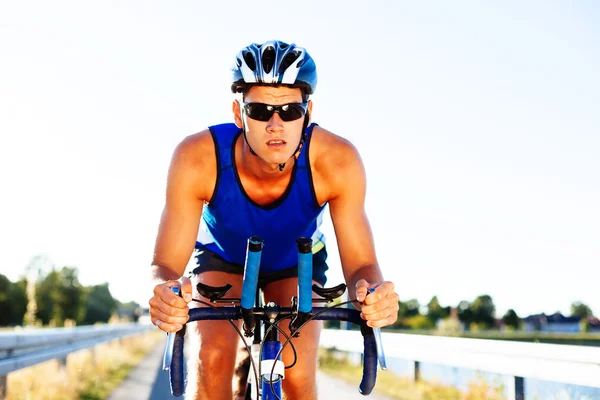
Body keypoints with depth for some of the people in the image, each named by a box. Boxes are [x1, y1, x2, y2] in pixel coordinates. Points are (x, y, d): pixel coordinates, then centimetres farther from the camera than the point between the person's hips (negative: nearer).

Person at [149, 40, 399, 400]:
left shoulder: (336, 161, -36)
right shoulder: (198, 159, -37)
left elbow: (360, 264, -31)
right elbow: (165, 265, -33)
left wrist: (372, 292, -55)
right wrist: (166, 293, -58)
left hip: (298, 263, 1)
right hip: (222, 258, 0)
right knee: (213, 360, -23)